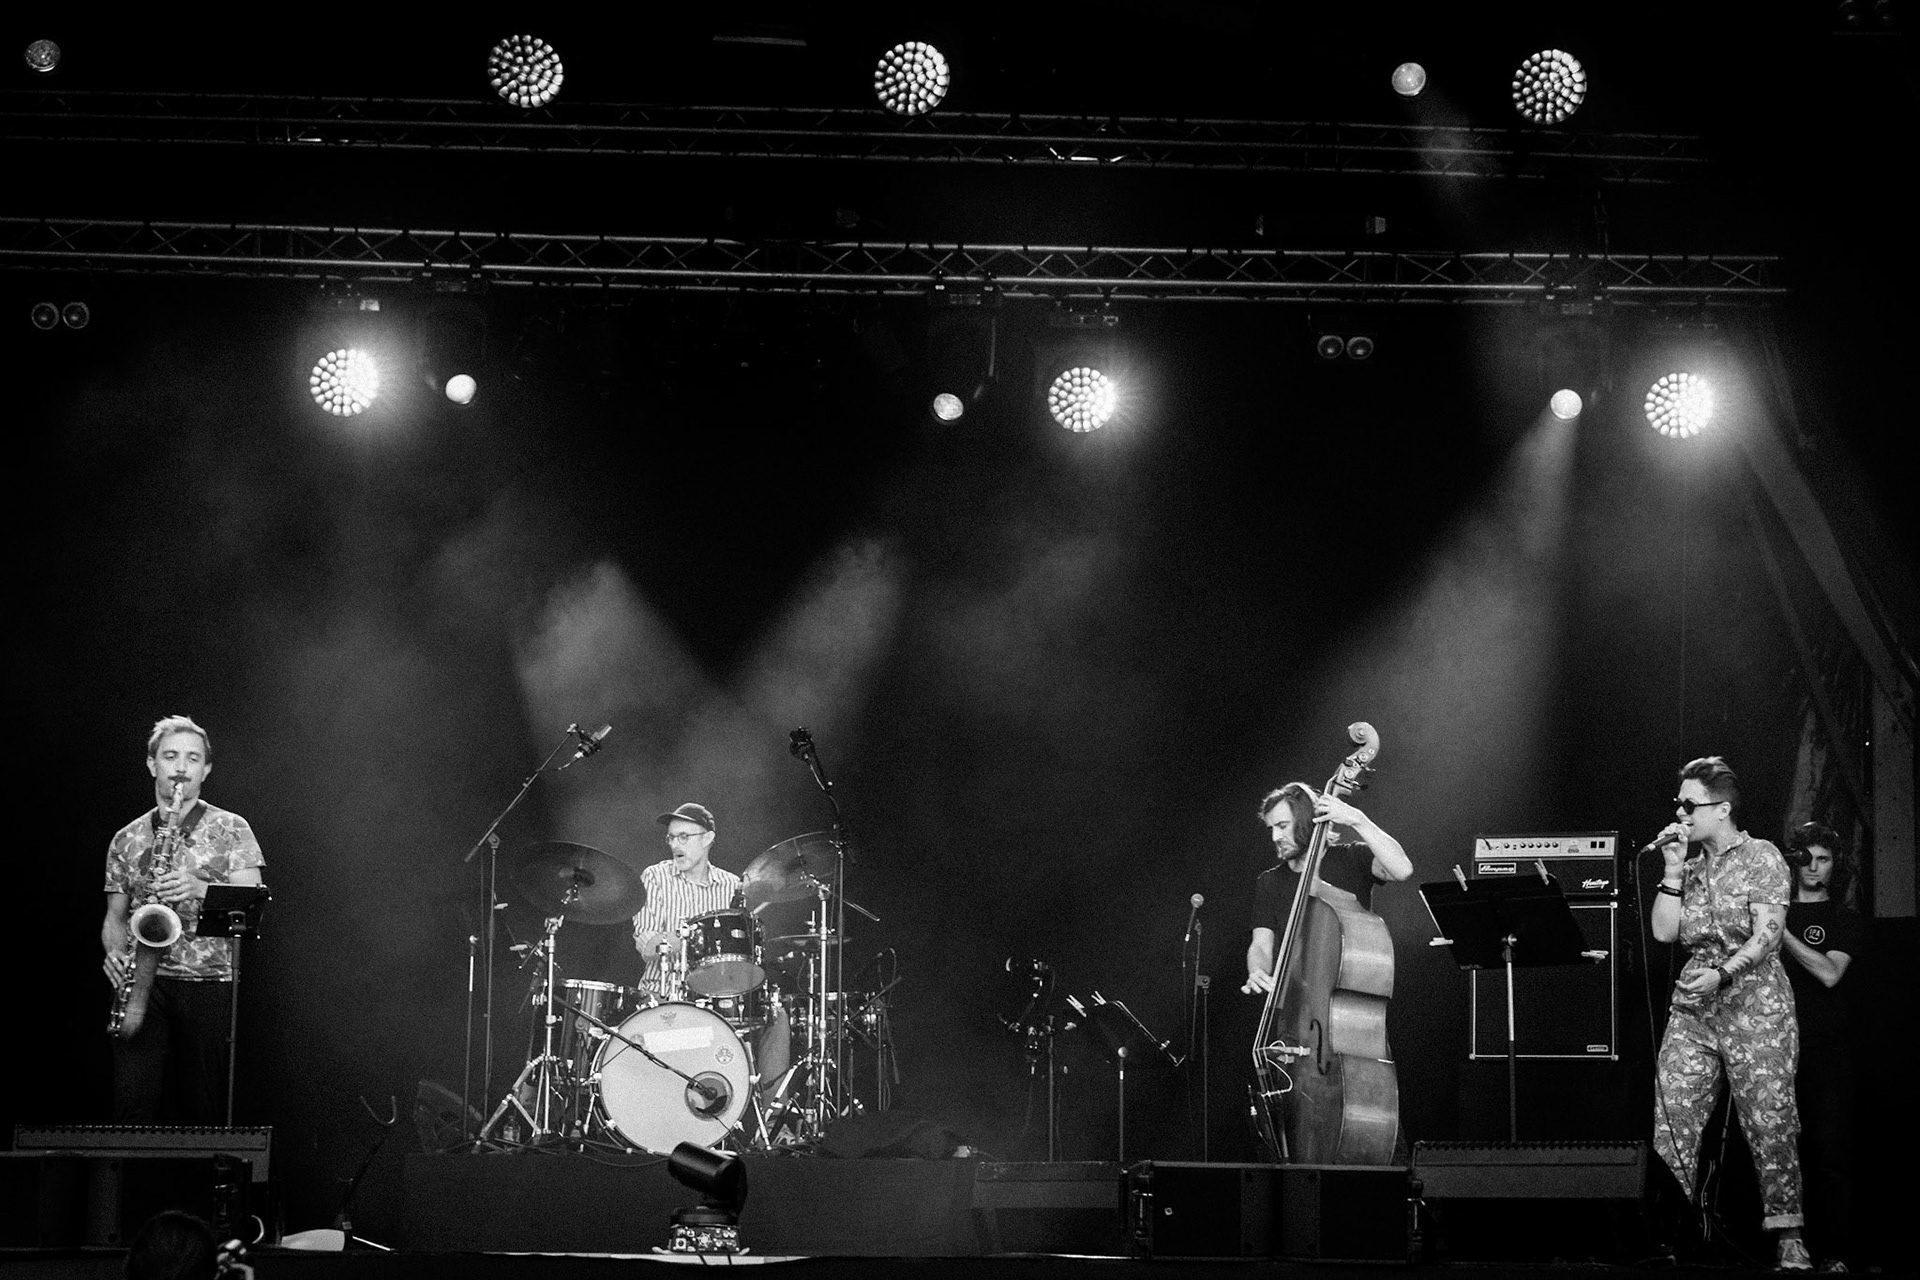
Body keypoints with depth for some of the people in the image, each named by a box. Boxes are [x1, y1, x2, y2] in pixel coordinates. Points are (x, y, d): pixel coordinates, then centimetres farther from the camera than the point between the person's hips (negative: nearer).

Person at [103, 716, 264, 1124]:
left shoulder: (230, 829, 7)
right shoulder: (127, 839, 15)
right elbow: (114, 915, 17)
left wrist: (200, 888, -18)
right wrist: (116, 953, -4)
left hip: (209, 986, -1)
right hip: (145, 983, 1)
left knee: (203, 1112, -3)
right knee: (135, 1106, -13)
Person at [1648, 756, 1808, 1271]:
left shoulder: (1761, 857, 0)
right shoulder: (1690, 866, 16)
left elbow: (1766, 935, -10)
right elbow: (1664, 931, 6)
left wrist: (1722, 974, -24)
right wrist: (1674, 868, 2)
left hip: (1754, 1002, -5)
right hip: (1693, 1007, 5)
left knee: (1770, 1125, -6)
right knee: (1670, 1123, -4)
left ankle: (1789, 1241, -2)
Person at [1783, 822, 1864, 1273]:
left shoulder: (1843, 919, 10)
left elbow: (1829, 973, -7)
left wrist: (1781, 932, -11)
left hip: (1824, 1049, -2)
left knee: (1829, 1152, -7)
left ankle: (1833, 1253, -6)